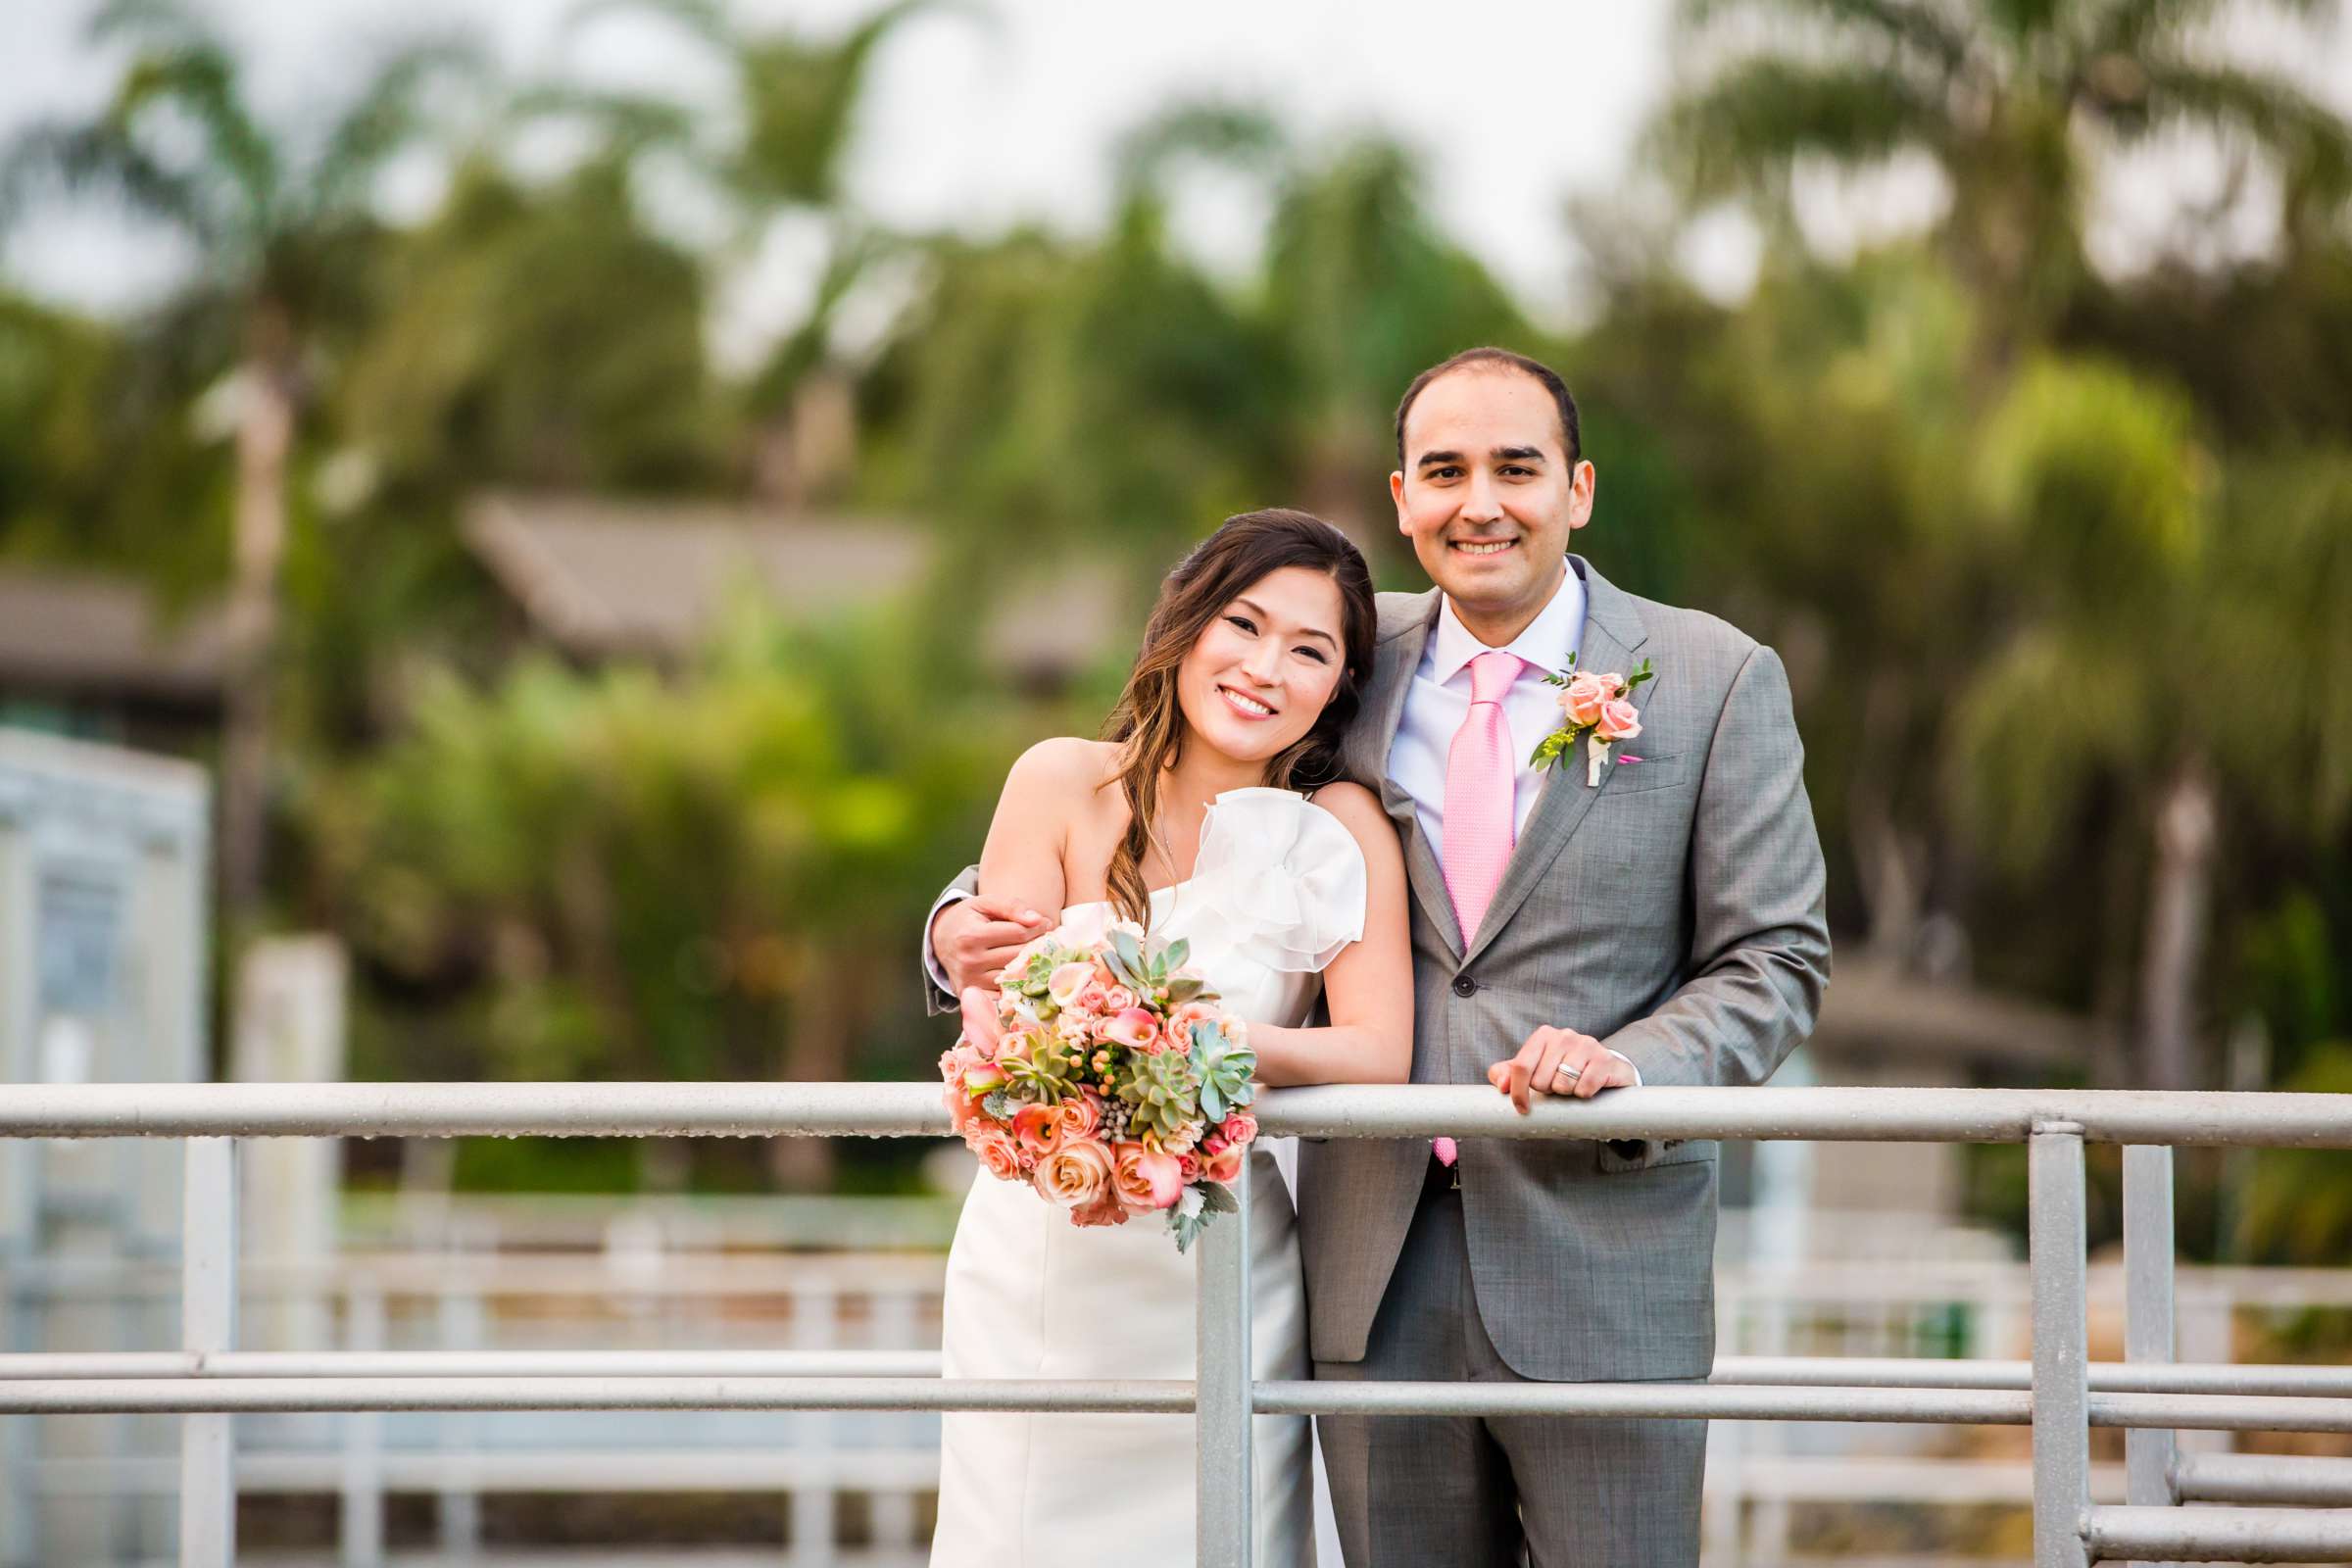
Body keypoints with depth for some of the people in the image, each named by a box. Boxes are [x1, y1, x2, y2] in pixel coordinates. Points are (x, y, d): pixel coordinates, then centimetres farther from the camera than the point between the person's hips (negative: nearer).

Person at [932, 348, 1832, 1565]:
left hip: (1600, 1273, -2)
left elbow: (1774, 961, 1)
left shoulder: (1717, 680, 2)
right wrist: (976, 922, -2)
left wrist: (1630, 1066, -18)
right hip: (1381, 1281, 3)